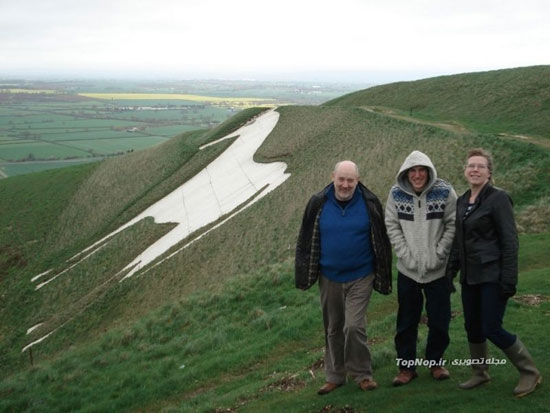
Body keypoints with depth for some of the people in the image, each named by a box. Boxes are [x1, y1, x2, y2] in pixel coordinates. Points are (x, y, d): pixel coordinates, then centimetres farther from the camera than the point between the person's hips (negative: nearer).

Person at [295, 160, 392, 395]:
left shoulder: (369, 204, -6)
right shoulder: (318, 204, -4)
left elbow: (381, 241, 2)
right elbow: (306, 241, 4)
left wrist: (382, 276, 3)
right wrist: (305, 275, 4)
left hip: (360, 278, -2)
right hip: (329, 278, 3)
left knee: (354, 326, -11)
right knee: (333, 329, 12)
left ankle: (362, 374, 9)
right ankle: (335, 376, 27)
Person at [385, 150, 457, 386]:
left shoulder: (444, 192, -7)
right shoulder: (396, 194, -3)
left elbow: (452, 225, -6)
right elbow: (392, 227, -2)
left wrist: (438, 255, -12)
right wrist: (407, 256, -10)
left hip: (438, 269, -1)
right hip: (407, 270, 1)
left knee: (439, 320, 9)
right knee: (406, 322, 8)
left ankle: (435, 362, 30)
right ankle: (407, 367, 22)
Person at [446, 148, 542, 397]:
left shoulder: (498, 198, -10)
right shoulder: (462, 201, 10)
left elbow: (510, 241, -13)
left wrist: (509, 280, -17)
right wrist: (451, 271, 15)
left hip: (492, 276, -7)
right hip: (469, 276, 7)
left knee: (492, 329, -6)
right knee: (472, 328, 12)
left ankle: (530, 373, 13)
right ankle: (480, 374, 30)